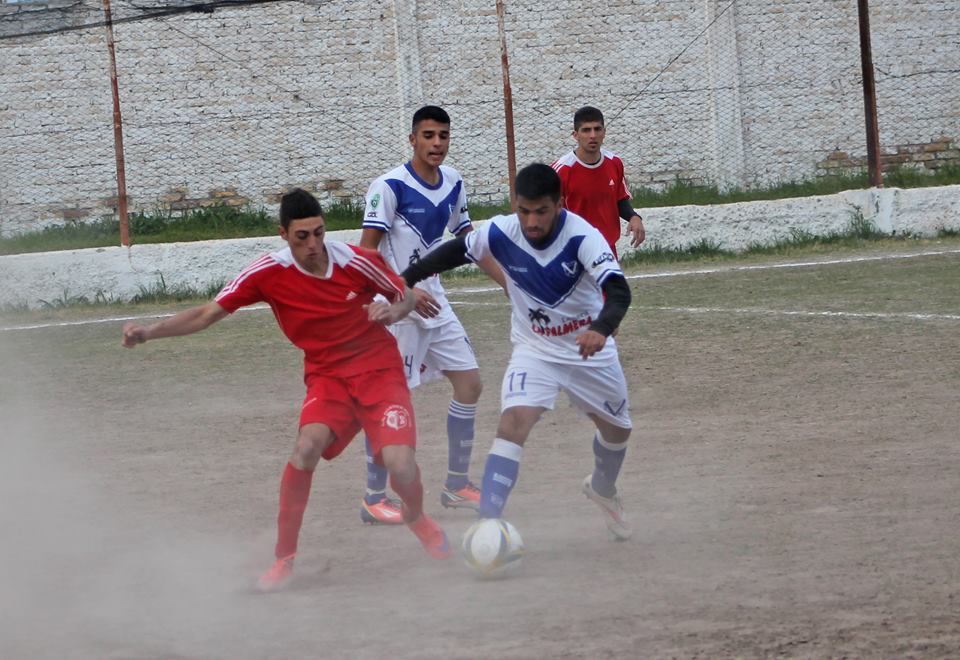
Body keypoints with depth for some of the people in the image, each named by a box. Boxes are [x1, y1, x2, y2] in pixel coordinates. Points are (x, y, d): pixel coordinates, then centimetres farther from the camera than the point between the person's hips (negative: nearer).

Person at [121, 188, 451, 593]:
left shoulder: (355, 261, -14)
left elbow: (405, 297, 4)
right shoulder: (270, 272, -14)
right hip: (326, 375, 1)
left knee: (399, 464, -20)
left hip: (379, 369, -1)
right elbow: (208, 314, -11)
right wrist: (149, 332, -23)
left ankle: (417, 518, 20)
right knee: (307, 447, -28)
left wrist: (393, 311, -19)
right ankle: (284, 559, -12)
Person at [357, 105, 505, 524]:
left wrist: (509, 282, 14)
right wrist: (406, 292, -25)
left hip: (432, 301, 8)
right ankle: (374, 499, 3)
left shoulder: (452, 184, 7)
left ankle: (457, 485, 18)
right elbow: (367, 252, -16)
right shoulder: (390, 186, -15)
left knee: (469, 384, 7)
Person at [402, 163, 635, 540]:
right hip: (534, 349, 0)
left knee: (617, 428, 20)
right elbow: (456, 252, 0)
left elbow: (619, 290, -39)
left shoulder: (582, 236, -28)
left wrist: (601, 329, -58)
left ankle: (602, 489, 55)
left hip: (589, 349, 0)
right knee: (514, 421, -25)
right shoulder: (500, 233, -20)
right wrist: (406, 279, 0)